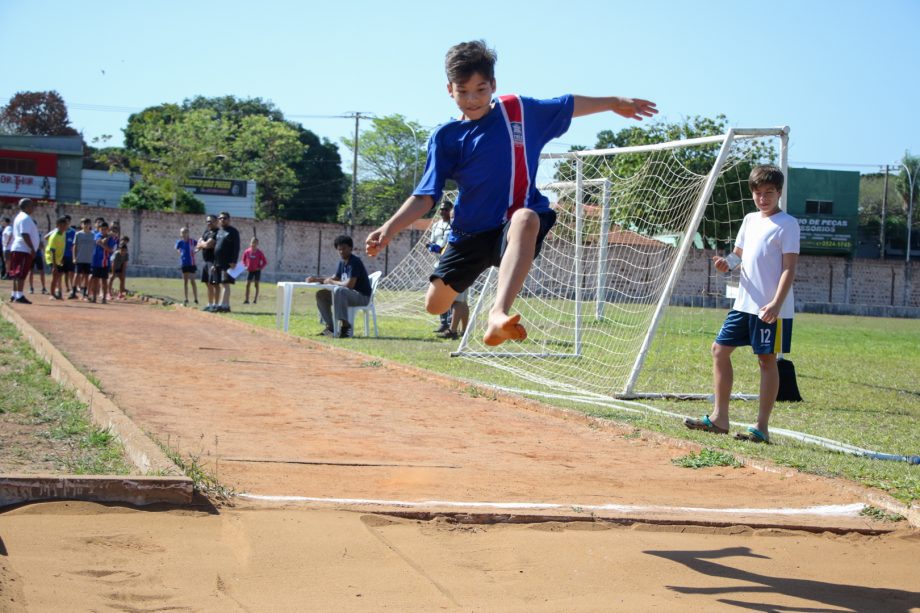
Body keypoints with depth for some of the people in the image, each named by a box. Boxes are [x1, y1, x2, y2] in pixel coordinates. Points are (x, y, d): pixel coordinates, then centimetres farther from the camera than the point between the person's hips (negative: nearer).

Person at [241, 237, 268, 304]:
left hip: (257, 271, -2)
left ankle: (255, 299, 11)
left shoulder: (259, 252, -11)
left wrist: (260, 267, -12)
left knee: (256, 284, 5)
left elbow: (265, 262, -4)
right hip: (250, 271, 2)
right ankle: (247, 300, -3)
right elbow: (244, 260, 11)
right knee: (247, 284, -4)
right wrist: (245, 266, -4)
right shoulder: (247, 252, -4)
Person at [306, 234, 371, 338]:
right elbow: (335, 278, 23)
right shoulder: (342, 262, 10)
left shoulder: (355, 262, -18)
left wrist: (331, 282, -12)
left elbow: (349, 284, -27)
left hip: (362, 296, -9)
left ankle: (345, 327, -36)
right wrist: (316, 279, 8)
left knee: (338, 290, -36)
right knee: (321, 294, 8)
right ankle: (330, 327, 9)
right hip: (350, 295, 9)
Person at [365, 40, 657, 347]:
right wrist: (390, 227, -18)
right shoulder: (445, 137, -1)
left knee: (526, 219, -40)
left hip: (512, 222, -3)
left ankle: (498, 315, -61)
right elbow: (425, 196, -3)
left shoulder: (520, 111, 0)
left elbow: (568, 105, 18)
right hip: (470, 232, 3)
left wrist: (615, 102, 24)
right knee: (436, 304, 5)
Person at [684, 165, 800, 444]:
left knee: (767, 359, -3)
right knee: (720, 350, 8)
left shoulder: (787, 224, -8)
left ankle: (762, 428, 2)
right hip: (744, 303, 8)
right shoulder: (750, 220, 14)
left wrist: (776, 303, -23)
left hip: (771, 308, -8)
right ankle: (719, 418, 14)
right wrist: (727, 262, -2)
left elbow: (789, 267, -13)